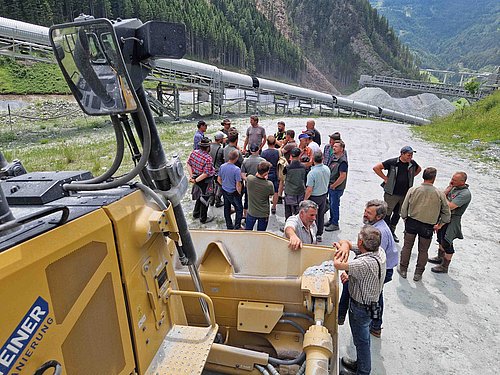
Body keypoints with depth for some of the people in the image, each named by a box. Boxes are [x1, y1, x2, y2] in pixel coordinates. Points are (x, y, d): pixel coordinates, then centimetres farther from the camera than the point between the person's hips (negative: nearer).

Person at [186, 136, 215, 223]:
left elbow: (188, 164, -2)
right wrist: (195, 180, -22)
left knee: (200, 197, 27)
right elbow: (206, 174, -28)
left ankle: (196, 214, 43)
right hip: (205, 182, -7)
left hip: (197, 179, 7)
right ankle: (203, 219, 26)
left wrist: (191, 176, -4)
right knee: (204, 199, 11)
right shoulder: (208, 159, -27)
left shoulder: (193, 152, -8)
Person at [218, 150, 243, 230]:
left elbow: (219, 179, 6)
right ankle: (237, 227, 13)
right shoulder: (237, 169, -25)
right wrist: (239, 193, -4)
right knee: (239, 209, 11)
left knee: (227, 208, 19)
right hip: (233, 193, -6)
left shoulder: (222, 166, -7)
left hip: (224, 191, 6)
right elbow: (238, 185, -21)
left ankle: (229, 226, 32)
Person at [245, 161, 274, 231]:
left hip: (251, 212, 2)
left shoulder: (249, 179, -21)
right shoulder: (269, 184, -25)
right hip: (264, 214, -2)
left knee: (247, 232, 23)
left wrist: (258, 174, -5)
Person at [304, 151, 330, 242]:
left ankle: (314, 237, 19)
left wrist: (305, 199, -11)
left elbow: (309, 189, -23)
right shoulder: (327, 169, -7)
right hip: (324, 195, 6)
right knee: (321, 216, 18)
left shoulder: (312, 173, -27)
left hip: (314, 197, -6)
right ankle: (320, 235, 31)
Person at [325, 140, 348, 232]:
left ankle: (335, 224, 14)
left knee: (334, 205, 1)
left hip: (337, 188, -9)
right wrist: (329, 185, 12)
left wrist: (333, 186, -17)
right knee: (331, 204, 19)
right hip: (331, 186, 9)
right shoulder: (334, 158, 9)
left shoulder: (343, 161, -20)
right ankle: (331, 220, 34)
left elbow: (343, 176, -24)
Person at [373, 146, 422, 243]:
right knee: (387, 214, 0)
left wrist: (410, 178, 12)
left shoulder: (412, 163, 2)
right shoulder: (392, 162, -12)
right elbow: (376, 168, -10)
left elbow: (419, 169, 25)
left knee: (397, 214, 15)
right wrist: (385, 178, -10)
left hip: (404, 194, 5)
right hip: (392, 194, -5)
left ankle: (392, 232, 30)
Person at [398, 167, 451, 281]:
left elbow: (404, 208, -6)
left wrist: (405, 219, 11)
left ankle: (403, 270, 27)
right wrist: (439, 225, 12)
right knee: (423, 251, 15)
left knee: (407, 246, 16)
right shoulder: (439, 194, -11)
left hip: (412, 222, 1)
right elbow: (447, 212, -2)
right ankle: (418, 274, 26)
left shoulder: (413, 190, -11)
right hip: (428, 226, 0)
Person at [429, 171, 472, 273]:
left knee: (446, 242, -3)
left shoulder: (465, 193, -23)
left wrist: (445, 198, -12)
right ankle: (440, 258, 41)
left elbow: (450, 206, -27)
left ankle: (444, 267, 10)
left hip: (452, 220, -9)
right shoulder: (454, 187, 3)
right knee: (440, 238, 22)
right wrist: (448, 188, -7)